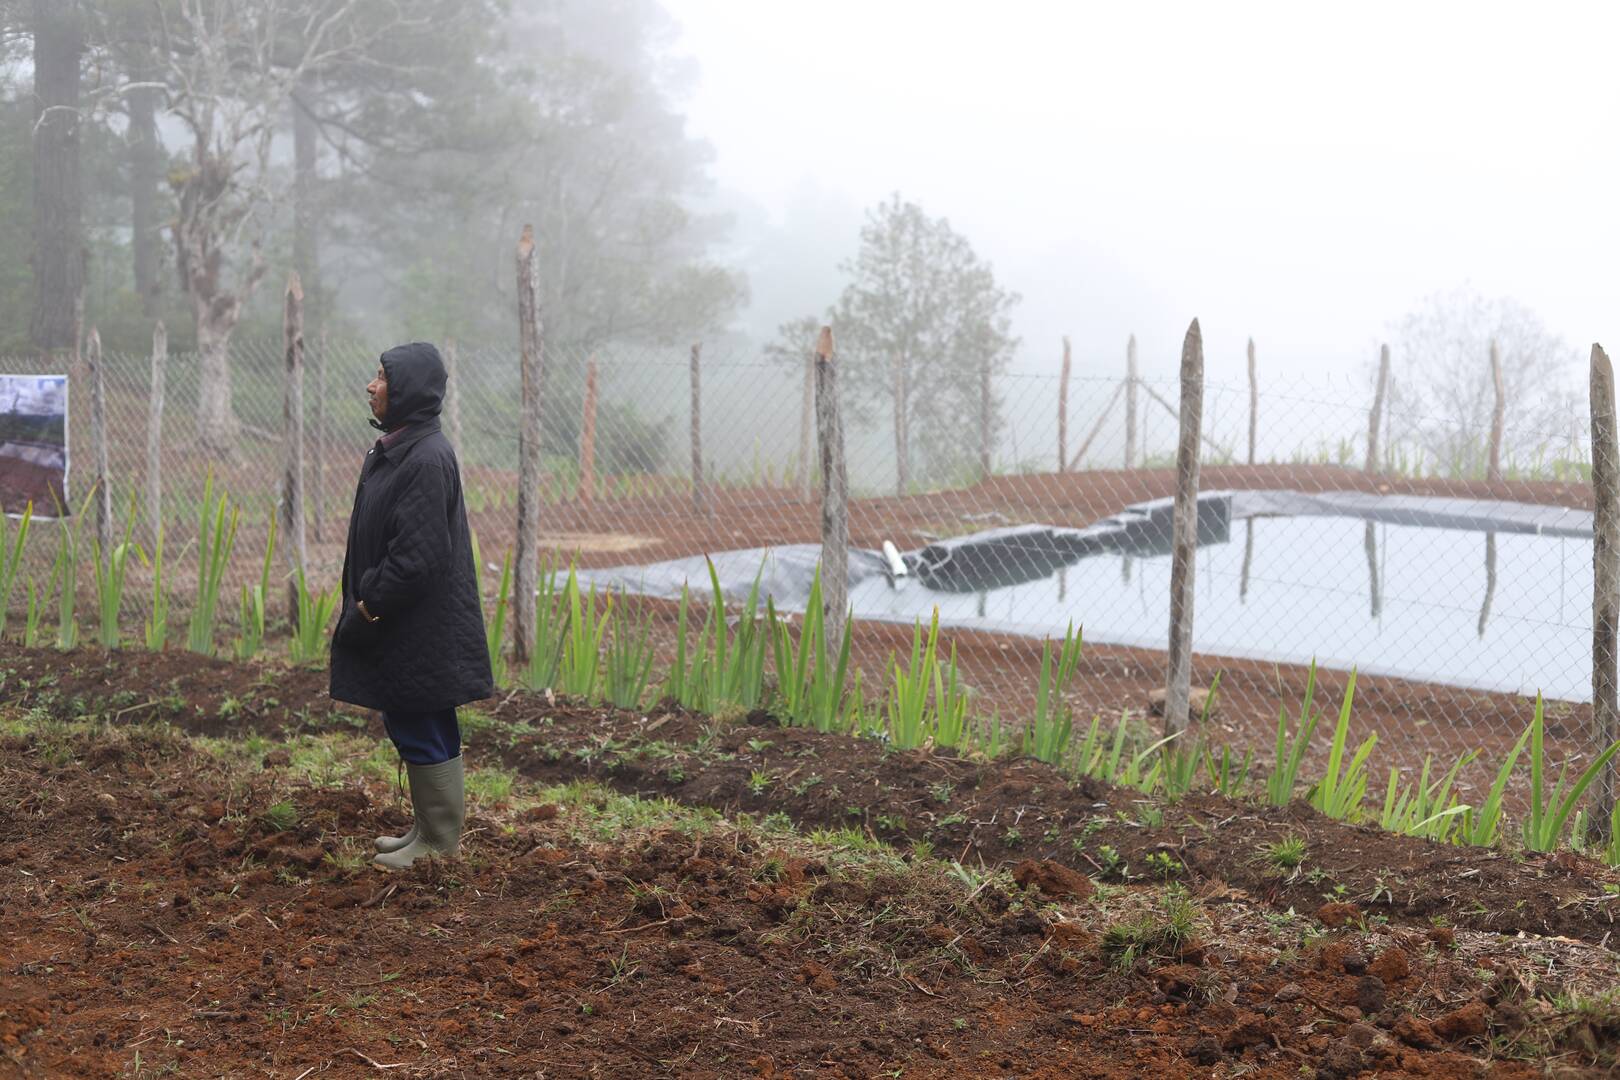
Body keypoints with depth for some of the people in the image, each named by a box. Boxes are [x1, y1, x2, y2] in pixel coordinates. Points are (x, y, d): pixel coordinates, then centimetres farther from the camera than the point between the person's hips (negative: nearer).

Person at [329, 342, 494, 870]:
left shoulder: (426, 459, -21)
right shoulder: (395, 450, 10)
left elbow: (417, 555, -24)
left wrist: (367, 609, -16)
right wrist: (363, 605, 12)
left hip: (419, 630, -10)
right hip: (398, 626, 10)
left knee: (423, 734, 1)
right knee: (409, 729, 17)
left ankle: (440, 842, 12)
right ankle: (428, 828, 29)